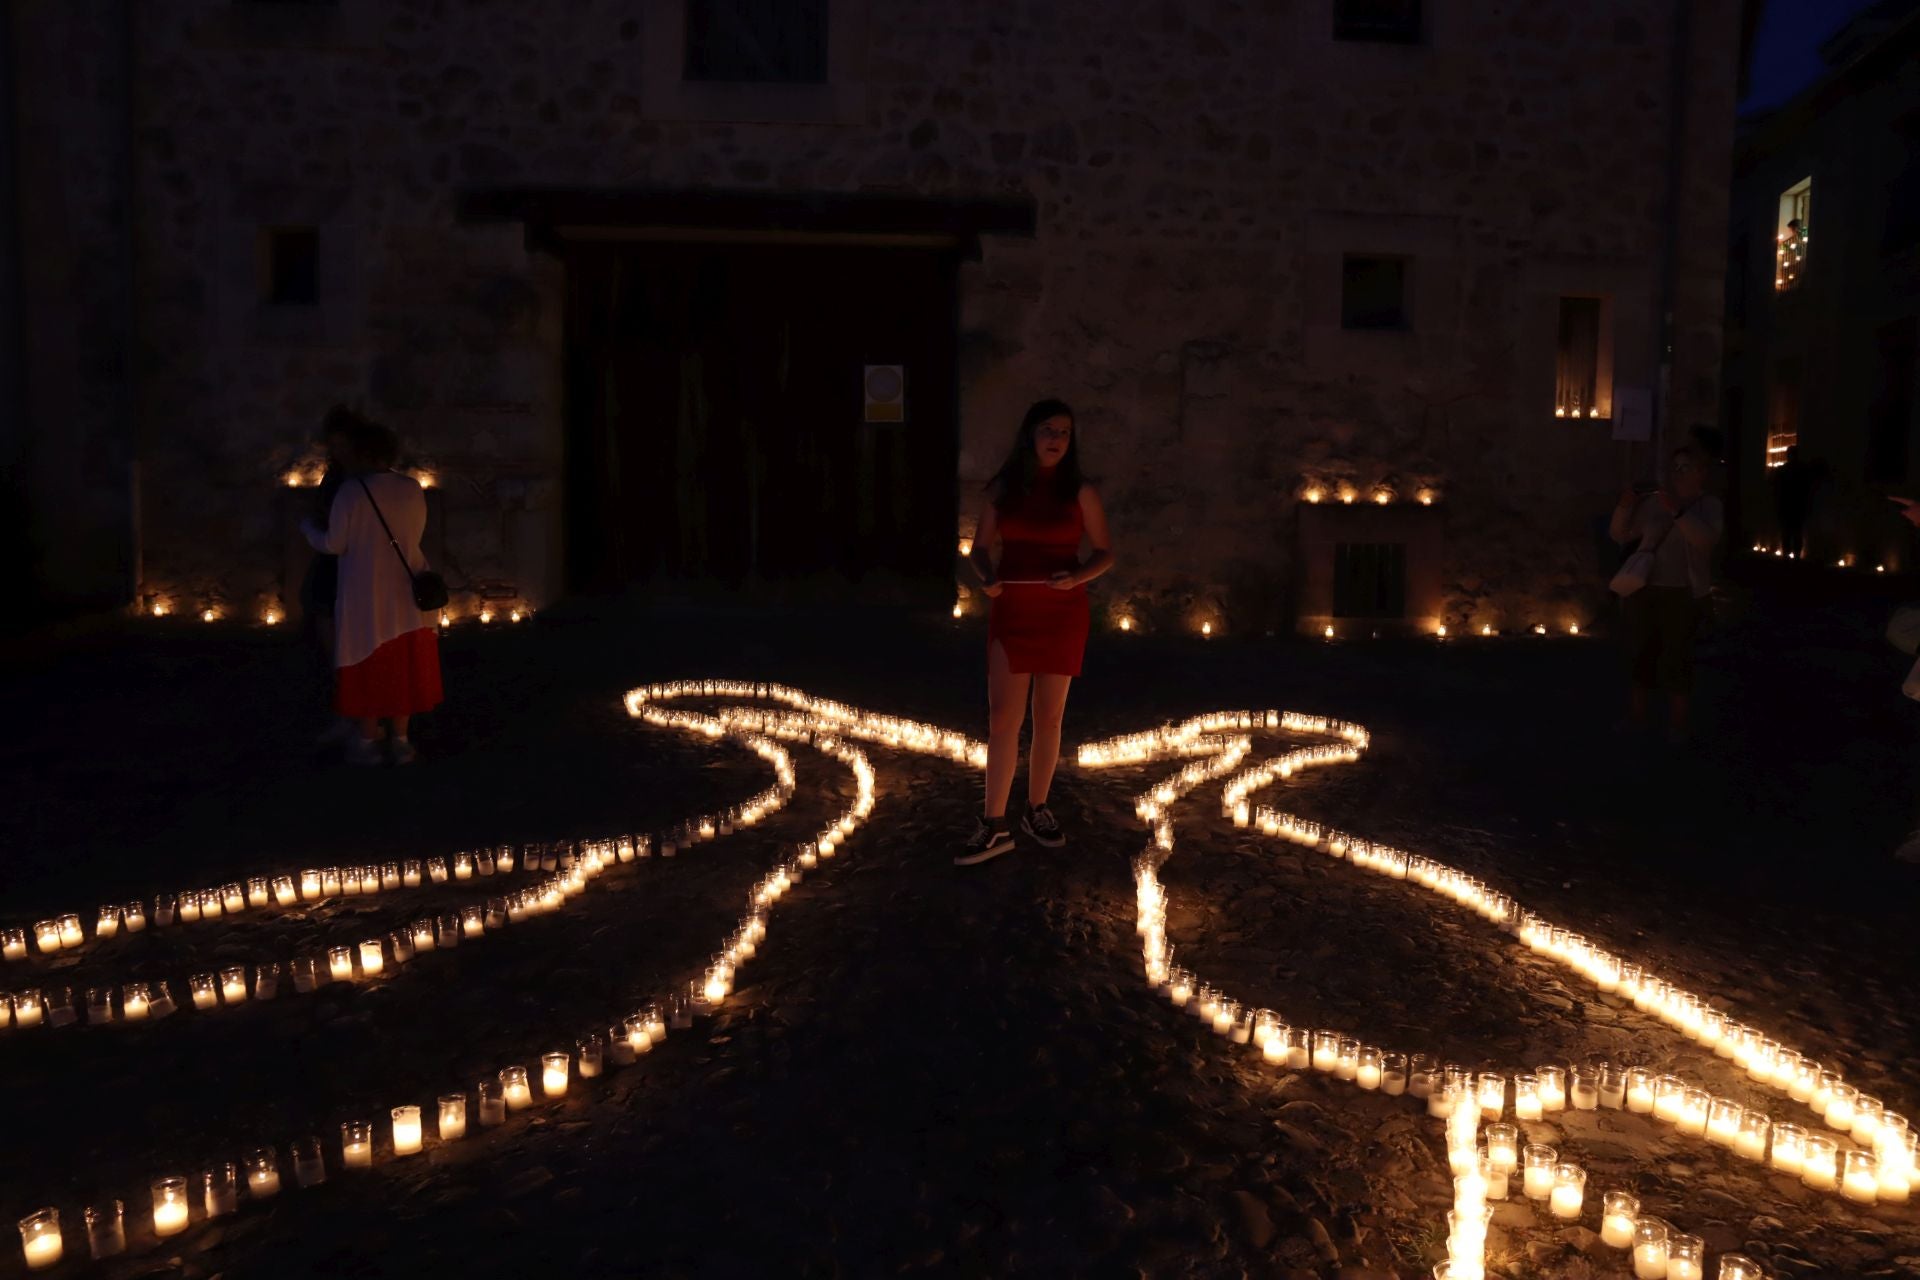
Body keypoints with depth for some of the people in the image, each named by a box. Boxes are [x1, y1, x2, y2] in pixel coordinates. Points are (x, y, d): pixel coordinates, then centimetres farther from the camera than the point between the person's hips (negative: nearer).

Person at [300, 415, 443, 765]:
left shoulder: (352, 490, -14)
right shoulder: (412, 488, -2)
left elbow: (334, 544, -9)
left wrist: (308, 527, 11)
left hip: (366, 595, -3)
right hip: (406, 593, 3)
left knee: (369, 666, 7)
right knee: (404, 666, 10)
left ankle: (368, 742, 14)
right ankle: (400, 740, 15)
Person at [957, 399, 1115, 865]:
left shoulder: (1081, 492, -1)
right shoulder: (1003, 489, 2)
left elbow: (1105, 553, 3)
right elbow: (980, 549, 7)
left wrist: (1077, 577, -16)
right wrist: (987, 577, -15)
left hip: (1062, 613, 0)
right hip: (1012, 611, 0)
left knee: (1048, 718, 7)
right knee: (1003, 717, -5)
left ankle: (1037, 810, 23)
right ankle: (994, 826, -1)